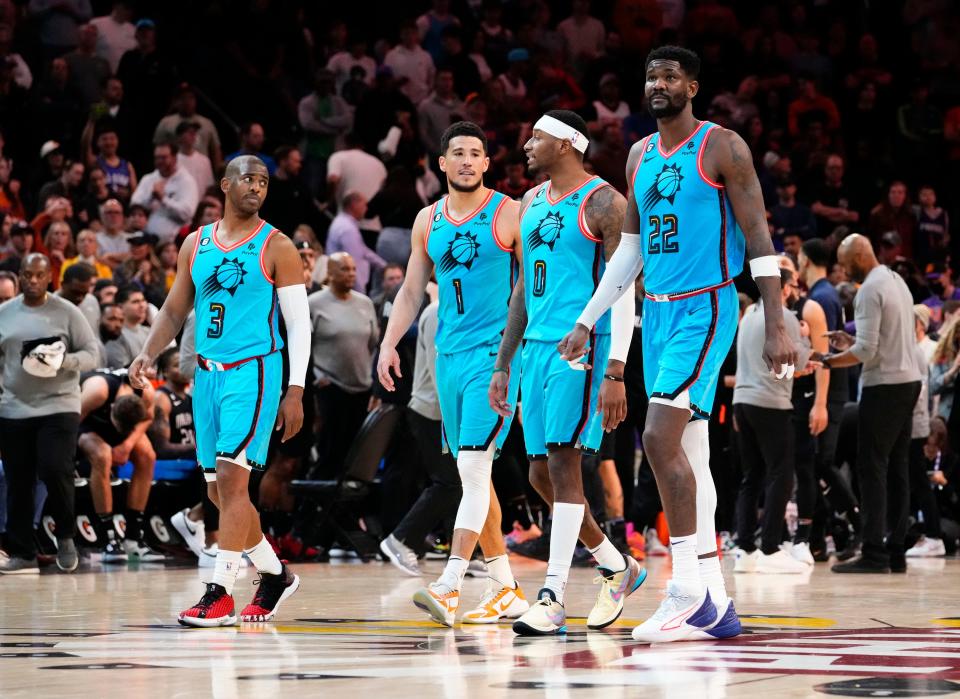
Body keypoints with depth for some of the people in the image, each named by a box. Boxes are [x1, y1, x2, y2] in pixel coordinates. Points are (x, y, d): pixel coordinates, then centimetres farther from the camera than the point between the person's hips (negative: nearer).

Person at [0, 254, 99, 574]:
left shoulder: (67, 312, 1)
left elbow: (91, 354, 0)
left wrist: (63, 361, -18)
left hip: (58, 406, -3)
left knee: (55, 471, -17)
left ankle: (65, 536, 7)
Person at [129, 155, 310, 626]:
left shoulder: (276, 248, -3)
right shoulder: (196, 244, 11)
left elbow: (299, 323, -4)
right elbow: (174, 310, 17)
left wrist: (296, 392, -11)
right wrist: (147, 354, 0)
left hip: (254, 372, -6)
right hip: (208, 374, 6)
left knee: (231, 476, -16)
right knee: (219, 490, 9)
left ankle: (220, 592, -15)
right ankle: (275, 575, 26)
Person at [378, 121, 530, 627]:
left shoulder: (509, 214, -3)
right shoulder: (428, 221, 13)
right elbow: (412, 290, 19)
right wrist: (389, 344, 8)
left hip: (495, 352, -6)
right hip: (449, 353, 6)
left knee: (473, 463, -17)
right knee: (469, 472, 8)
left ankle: (448, 586, -23)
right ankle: (505, 589, 16)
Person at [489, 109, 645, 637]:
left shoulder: (603, 204, -8)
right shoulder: (532, 203, 16)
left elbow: (623, 294, -12)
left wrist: (615, 373, -20)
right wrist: (502, 365, 19)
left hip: (582, 346, -8)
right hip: (536, 347, 8)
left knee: (562, 459, -14)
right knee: (541, 475, 7)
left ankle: (553, 597, -14)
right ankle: (618, 567, 24)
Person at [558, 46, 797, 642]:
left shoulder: (723, 148, -7)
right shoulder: (641, 156, 14)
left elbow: (759, 238, -9)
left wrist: (777, 326, -14)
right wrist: (586, 323, 18)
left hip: (706, 308, -8)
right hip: (658, 309, 8)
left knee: (661, 436, -20)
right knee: (687, 455, 6)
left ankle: (690, 588, -14)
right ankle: (715, 605, 10)